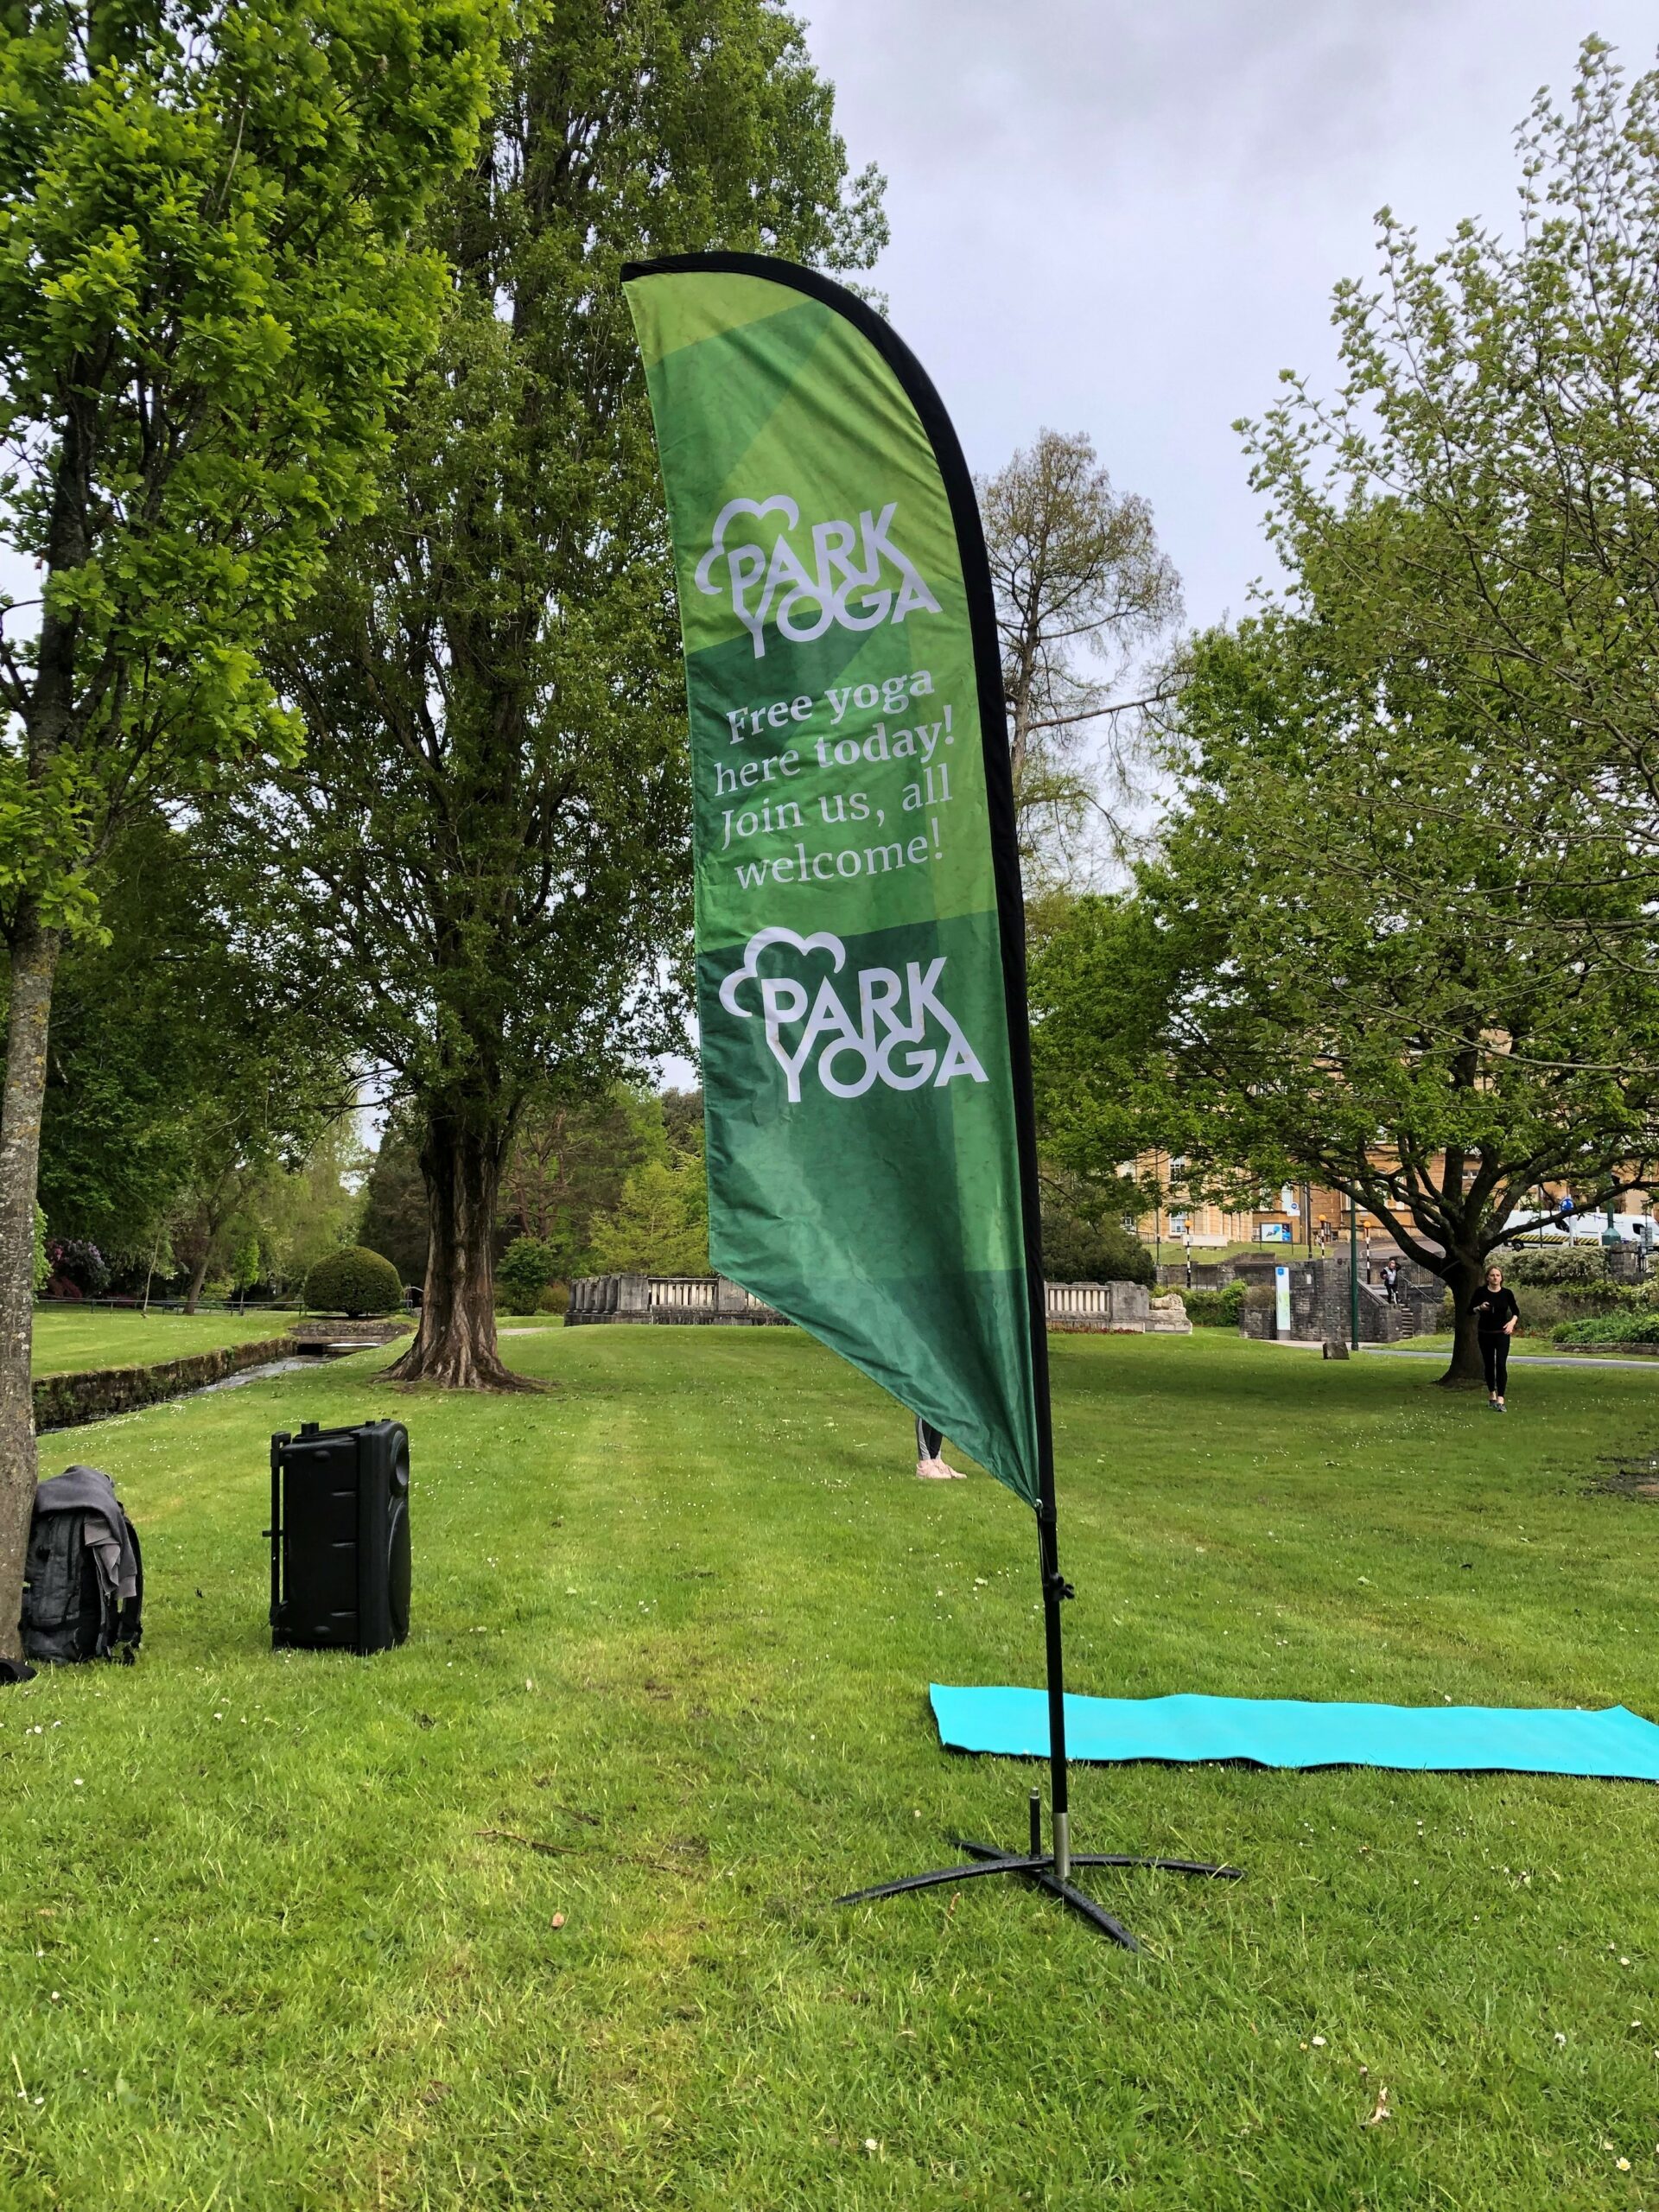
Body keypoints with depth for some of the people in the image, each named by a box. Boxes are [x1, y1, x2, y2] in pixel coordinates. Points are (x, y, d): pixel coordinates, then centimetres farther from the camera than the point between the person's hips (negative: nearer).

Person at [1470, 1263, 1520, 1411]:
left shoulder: (1507, 1293, -2)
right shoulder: (1480, 1292, -3)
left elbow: (1515, 1311, 7)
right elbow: (1470, 1310, 2)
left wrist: (1512, 1322, -12)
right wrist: (1480, 1308, -18)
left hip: (1502, 1333, -1)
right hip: (1485, 1334, 1)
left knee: (1501, 1364, -13)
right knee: (1489, 1365, 9)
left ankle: (1500, 1400, -16)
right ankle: (1492, 1395, 29)